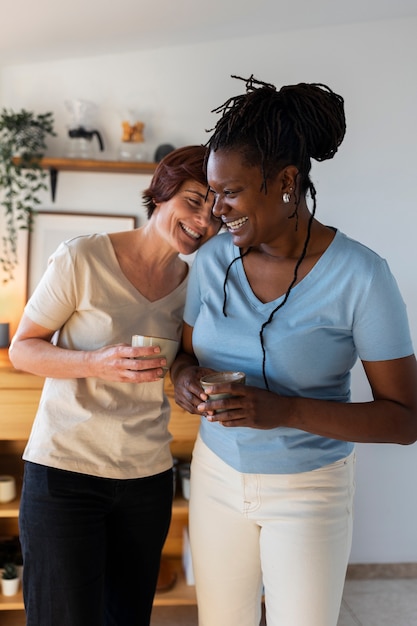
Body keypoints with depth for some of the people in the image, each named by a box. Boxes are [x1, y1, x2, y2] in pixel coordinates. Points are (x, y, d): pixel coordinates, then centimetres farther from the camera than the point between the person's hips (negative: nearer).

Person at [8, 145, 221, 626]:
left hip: (148, 475, 5)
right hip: (63, 469, -4)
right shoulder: (82, 258, -11)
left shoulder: (193, 284, 5)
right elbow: (22, 349, -6)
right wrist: (96, 364, -23)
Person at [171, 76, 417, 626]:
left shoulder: (360, 276, -20)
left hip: (309, 492, -3)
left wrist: (285, 410, -29)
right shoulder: (212, 260, -6)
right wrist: (185, 378, -16)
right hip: (218, 475, 4)